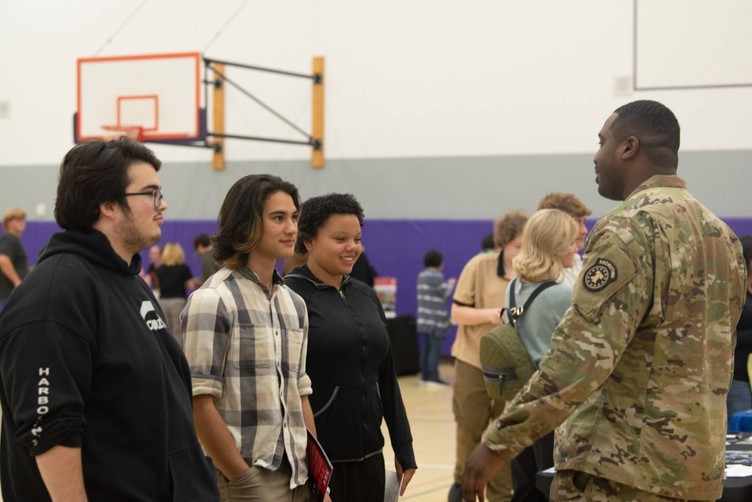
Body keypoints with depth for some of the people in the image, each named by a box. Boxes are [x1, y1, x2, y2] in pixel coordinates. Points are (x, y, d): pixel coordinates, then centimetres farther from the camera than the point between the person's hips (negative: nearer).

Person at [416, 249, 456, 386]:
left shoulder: (422, 275, 11)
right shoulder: (436, 277, -15)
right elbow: (446, 293, -10)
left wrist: (446, 284, 19)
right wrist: (451, 284, 8)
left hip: (424, 317, 9)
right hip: (435, 319, -9)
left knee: (425, 347, 10)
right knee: (435, 348, -7)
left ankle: (424, 375, 13)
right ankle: (432, 377, -8)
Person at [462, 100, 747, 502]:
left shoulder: (630, 227, -15)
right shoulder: (721, 233, 12)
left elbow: (581, 353, -23)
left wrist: (499, 443, -18)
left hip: (621, 467, -8)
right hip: (697, 464, 9)